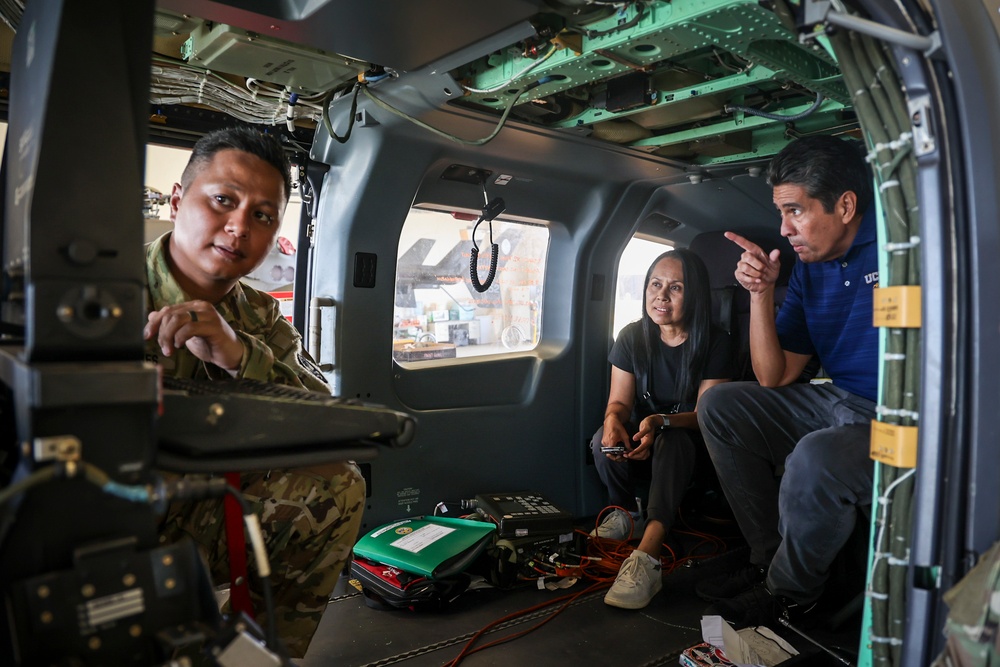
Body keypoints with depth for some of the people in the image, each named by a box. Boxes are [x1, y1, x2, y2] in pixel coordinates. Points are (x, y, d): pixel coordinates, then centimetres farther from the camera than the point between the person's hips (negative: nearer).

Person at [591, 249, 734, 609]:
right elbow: (619, 401, -5)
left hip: (691, 440, -3)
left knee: (673, 440, -38)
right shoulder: (632, 337, -4)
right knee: (603, 440, -30)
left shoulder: (715, 343, -13)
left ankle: (647, 556, -50)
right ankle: (625, 511, -4)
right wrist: (613, 421, -31)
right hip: (642, 433, 3)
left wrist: (660, 422, -36)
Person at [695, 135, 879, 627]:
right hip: (841, 402, 8)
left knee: (816, 459, -35)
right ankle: (767, 559, 8)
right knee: (719, 407, 3)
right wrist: (760, 292, -5)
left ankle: (789, 594, -3)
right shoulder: (808, 270, 7)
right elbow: (773, 378, 3)